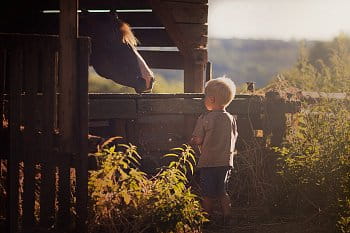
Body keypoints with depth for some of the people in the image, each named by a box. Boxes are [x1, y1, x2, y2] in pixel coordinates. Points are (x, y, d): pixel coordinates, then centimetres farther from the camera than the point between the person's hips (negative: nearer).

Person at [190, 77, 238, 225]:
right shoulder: (231, 119, 1)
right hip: (226, 161, 4)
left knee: (208, 194, 6)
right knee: (222, 192, 16)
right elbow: (234, 139, 9)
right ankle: (227, 217, 13)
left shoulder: (204, 119, -13)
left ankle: (207, 218, 11)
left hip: (208, 162, -4)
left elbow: (197, 140, -11)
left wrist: (192, 141, 10)